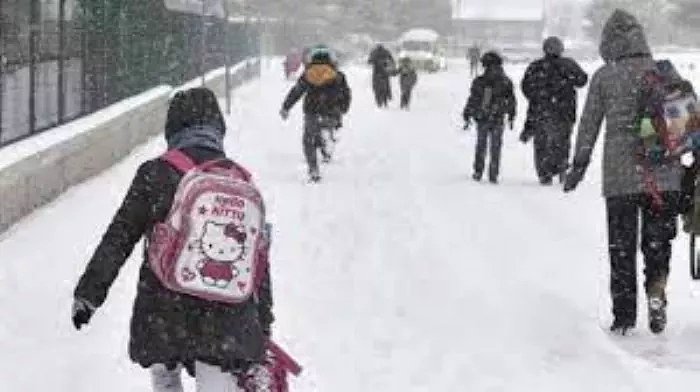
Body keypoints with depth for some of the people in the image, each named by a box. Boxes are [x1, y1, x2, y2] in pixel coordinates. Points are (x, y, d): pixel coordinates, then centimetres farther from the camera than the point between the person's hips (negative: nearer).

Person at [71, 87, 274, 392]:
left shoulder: (154, 174, -4)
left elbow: (118, 240, -2)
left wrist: (89, 293, 7)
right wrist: (263, 326, 18)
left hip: (163, 317, -1)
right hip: (227, 321, 1)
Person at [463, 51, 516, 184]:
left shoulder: (479, 82, -7)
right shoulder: (506, 82, -3)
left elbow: (472, 101, -3)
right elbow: (511, 101, 5)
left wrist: (467, 117, 4)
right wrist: (511, 117, 16)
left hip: (482, 119, 0)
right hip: (498, 120, 0)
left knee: (481, 146, 14)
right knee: (495, 148, 8)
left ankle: (478, 172, 14)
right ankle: (493, 175, 6)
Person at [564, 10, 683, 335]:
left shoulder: (604, 77, -2)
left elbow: (588, 125, 1)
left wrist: (578, 167, 11)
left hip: (619, 176, -1)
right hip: (664, 175, 1)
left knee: (621, 247, 9)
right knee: (658, 241, 13)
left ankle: (624, 317, 10)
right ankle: (656, 288, -12)